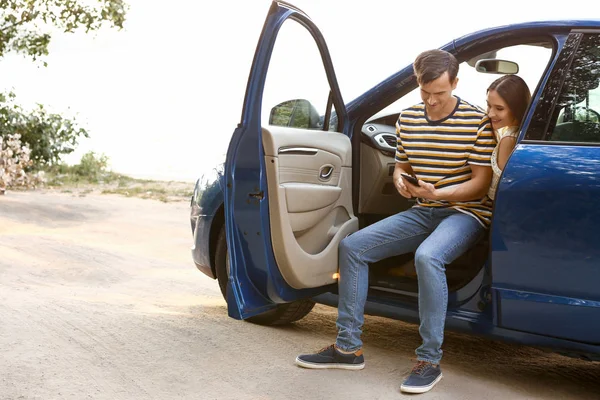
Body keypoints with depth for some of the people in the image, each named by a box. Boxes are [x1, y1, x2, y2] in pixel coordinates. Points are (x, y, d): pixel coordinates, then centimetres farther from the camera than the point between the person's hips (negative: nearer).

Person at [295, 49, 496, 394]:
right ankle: (349, 348, -1)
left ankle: (430, 361, -27)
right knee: (353, 246, -7)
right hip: (423, 212, 7)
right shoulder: (408, 119, 6)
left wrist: (436, 193, -27)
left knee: (427, 256, -38)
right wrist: (400, 181, -8)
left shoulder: (477, 121, -11)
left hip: (466, 212, -6)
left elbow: (481, 184, -12)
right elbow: (401, 167, 17)